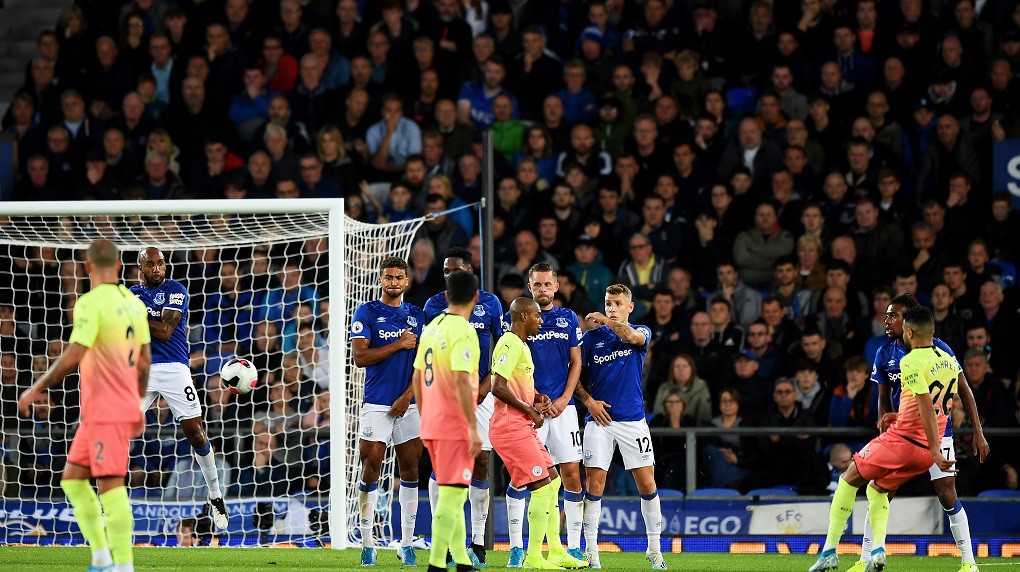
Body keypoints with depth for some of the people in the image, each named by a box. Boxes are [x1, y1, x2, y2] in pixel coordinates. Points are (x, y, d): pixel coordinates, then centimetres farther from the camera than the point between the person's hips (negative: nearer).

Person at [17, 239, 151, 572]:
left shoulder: (92, 303, -15)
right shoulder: (133, 304, 10)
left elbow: (73, 356, -22)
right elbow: (144, 359, 17)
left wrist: (36, 389, -12)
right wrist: (138, 403, 27)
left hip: (104, 412, -9)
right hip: (126, 406, 9)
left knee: (111, 486, -9)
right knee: (72, 479, 14)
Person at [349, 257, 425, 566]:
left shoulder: (417, 315, 11)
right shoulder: (367, 313, 2)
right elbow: (360, 357, -8)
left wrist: (407, 396, -6)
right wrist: (399, 345, -10)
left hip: (408, 405, 3)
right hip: (376, 405, -3)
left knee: (410, 472, 2)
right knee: (370, 472, -6)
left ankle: (407, 544, 7)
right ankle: (367, 545, -1)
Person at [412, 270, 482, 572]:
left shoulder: (431, 328, 11)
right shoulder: (462, 331, -14)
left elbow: (417, 379, 16)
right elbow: (461, 381, -22)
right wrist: (473, 428, -20)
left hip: (431, 424, 9)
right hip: (455, 426, -9)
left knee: (451, 494, 15)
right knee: (451, 494, -8)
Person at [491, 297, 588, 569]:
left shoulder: (521, 345, 19)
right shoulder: (511, 345, -14)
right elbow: (498, 387, -23)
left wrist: (538, 397, 11)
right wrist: (531, 411, -15)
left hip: (523, 427, 11)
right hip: (510, 427, -11)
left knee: (553, 480, 13)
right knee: (543, 485, -12)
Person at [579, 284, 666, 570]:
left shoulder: (641, 333, 5)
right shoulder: (592, 336, 7)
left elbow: (632, 335, -20)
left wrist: (603, 320, -16)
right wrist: (589, 401, -3)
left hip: (633, 420, 0)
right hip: (600, 418, 0)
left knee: (646, 483, -3)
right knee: (594, 483, -6)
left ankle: (654, 548, 10)